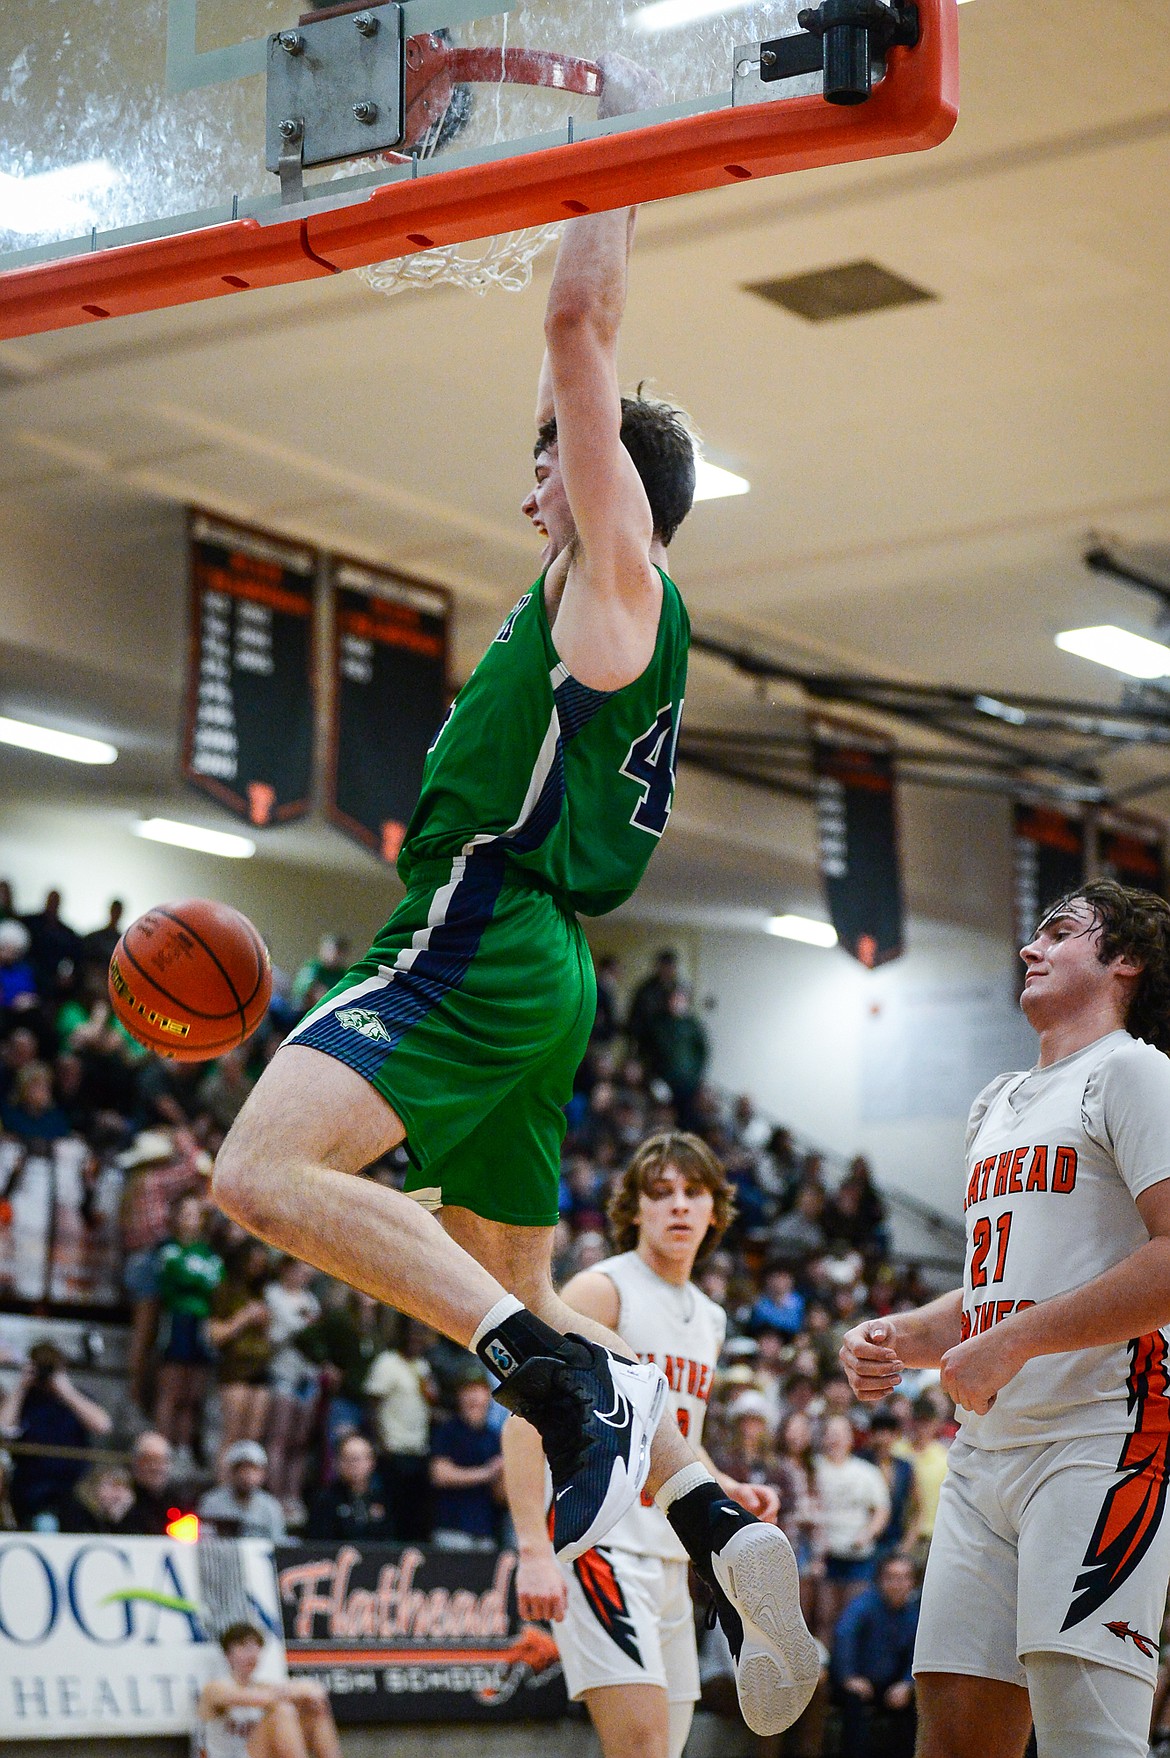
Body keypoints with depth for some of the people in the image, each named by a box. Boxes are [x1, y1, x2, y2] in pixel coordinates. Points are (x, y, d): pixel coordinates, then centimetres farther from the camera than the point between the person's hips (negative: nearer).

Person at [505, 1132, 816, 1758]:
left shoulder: (709, 1319, 17)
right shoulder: (601, 1291, -7)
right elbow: (525, 1421, -14)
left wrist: (727, 1490, 9)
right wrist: (533, 1550, -24)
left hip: (670, 1558, 8)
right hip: (600, 1543, -8)